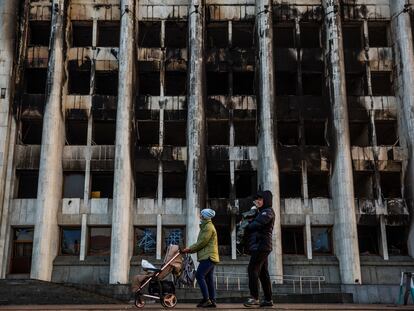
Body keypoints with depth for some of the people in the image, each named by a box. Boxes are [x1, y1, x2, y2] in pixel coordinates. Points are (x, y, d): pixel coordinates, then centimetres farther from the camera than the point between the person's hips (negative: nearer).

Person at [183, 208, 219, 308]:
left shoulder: (208, 227, -10)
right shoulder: (206, 226, 23)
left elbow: (202, 242, -16)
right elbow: (201, 243, 22)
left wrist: (190, 249, -8)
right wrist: (191, 249, 11)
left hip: (208, 257, -11)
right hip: (209, 256, 11)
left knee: (199, 275, -14)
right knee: (209, 279, 8)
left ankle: (206, 299, -15)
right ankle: (212, 301, 9)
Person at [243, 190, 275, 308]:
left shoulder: (268, 211, -6)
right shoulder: (262, 212, 25)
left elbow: (256, 224, -18)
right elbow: (254, 225, 17)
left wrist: (245, 226, -2)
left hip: (261, 245, -10)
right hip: (260, 246, 10)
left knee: (252, 270, -14)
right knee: (263, 273, 9)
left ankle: (254, 298, -16)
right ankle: (268, 299, 12)